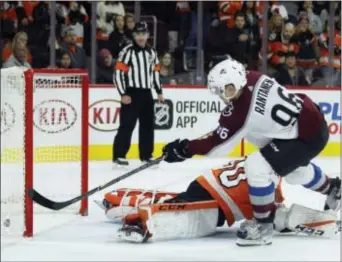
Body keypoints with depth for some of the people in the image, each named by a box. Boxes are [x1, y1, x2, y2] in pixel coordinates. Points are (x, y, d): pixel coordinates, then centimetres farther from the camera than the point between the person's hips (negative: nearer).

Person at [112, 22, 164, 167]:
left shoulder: (152, 52, 12)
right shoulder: (127, 52, -9)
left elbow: (155, 72, 21)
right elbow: (118, 73, -13)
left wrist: (159, 92, 16)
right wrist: (123, 94, -18)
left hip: (146, 94, 7)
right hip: (131, 93, -7)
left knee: (148, 125, 9)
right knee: (127, 125, -9)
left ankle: (146, 155, 19)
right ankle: (119, 155, -7)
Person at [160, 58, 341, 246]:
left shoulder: (241, 109, -24)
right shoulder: (253, 79, -2)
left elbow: (218, 142, -15)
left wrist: (185, 149, -9)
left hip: (306, 136, -10)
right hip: (313, 121, 10)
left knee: (257, 166, -17)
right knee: (295, 169, 35)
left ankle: (264, 228, -4)